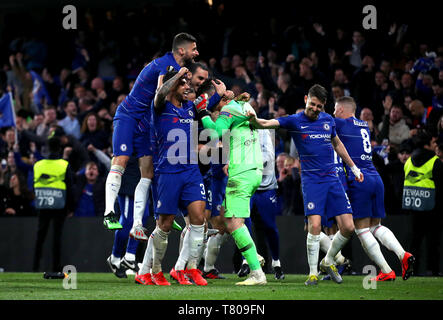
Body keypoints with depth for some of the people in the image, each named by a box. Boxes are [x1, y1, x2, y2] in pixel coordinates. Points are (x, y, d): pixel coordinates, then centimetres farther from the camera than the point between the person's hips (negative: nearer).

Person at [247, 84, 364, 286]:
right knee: (314, 225, -19)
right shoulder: (295, 121, -3)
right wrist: (254, 120, -39)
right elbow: (267, 124, -17)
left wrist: (353, 167, 31)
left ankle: (328, 262, 22)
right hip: (311, 180, -4)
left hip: (332, 178, 4)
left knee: (348, 227, -2)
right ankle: (313, 273, -5)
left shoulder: (328, 120, 10)